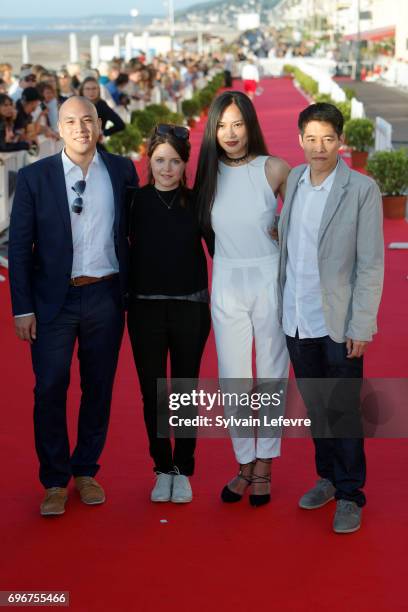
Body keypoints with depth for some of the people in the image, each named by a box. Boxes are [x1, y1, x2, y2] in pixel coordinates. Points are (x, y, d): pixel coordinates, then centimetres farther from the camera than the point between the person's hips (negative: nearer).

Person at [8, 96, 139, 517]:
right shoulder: (34, 177, -3)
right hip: (54, 298, -2)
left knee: (98, 387, 10)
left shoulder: (122, 171, 2)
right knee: (50, 388, -1)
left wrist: (132, 290, 6)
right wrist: (22, 308, -7)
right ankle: (55, 482, 13)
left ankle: (86, 471, 26)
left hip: (106, 296, 2)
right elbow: (19, 246, -2)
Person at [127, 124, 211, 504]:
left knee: (186, 392, 7)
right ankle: (162, 469, 18)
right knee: (152, 392, 6)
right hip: (146, 308, 0)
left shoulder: (196, 202, -1)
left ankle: (183, 470, 18)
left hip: (189, 307, 0)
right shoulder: (136, 201, -2)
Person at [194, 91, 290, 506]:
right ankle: (244, 463, 24)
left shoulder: (273, 169, -8)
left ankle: (264, 465, 22)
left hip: (269, 281, -2)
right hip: (227, 285, 3)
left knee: (271, 376, 8)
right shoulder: (209, 172, 1)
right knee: (233, 380, 8)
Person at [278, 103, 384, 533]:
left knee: (344, 411, 4)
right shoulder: (293, 179, 5)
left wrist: (361, 326, -12)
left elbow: (371, 264, -10)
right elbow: (286, 244, 10)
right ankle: (328, 477, 32)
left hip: (338, 323, -4)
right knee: (315, 406, 16)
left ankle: (350, 494, 16)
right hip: (296, 319, 4)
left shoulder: (362, 190, -9)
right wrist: (279, 304, 7)